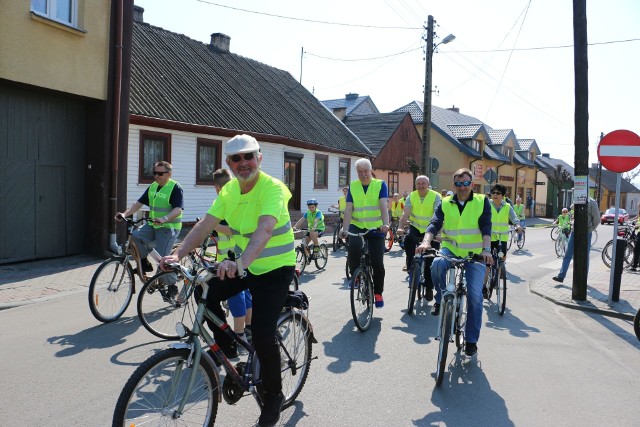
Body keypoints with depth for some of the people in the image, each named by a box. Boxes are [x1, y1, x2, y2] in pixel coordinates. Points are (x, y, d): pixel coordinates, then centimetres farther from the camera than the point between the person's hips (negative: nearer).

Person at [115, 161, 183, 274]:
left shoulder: (175, 188, -11)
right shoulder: (152, 187, 11)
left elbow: (178, 209, -23)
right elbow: (139, 203, 10)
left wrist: (164, 219, -40)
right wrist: (125, 214, -6)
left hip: (168, 228, -7)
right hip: (152, 225, 7)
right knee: (134, 235, -18)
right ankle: (145, 264, -1)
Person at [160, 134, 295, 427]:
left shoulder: (273, 188, -22)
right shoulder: (229, 190, -1)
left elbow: (264, 229, -40)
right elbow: (204, 225, -9)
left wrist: (240, 263, -55)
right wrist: (178, 254, -24)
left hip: (276, 268, -7)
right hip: (243, 266, 7)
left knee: (262, 334, -15)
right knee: (206, 293, -14)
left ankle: (274, 396, 12)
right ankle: (226, 352, 11)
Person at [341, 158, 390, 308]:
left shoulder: (380, 184, -2)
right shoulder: (353, 186, 4)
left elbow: (383, 205, -16)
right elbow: (348, 209, -3)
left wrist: (385, 224, -32)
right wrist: (344, 229, -16)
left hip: (376, 228, -1)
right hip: (357, 226, 1)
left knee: (377, 263, -6)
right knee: (353, 246, -30)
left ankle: (378, 293, 17)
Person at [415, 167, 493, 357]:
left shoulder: (482, 202, 1)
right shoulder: (445, 203, 5)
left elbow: (485, 227, -10)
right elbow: (435, 224, -7)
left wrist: (486, 250, -26)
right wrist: (426, 242, -27)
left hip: (474, 254, -1)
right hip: (450, 249, 1)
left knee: (475, 295, -8)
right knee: (437, 264, -34)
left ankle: (471, 340, 9)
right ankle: (441, 299, -5)